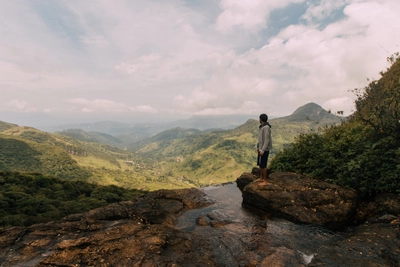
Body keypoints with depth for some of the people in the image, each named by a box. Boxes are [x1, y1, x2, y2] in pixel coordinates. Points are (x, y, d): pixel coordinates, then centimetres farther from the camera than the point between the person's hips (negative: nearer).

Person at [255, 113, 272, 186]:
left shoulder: (266, 128, -22)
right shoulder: (262, 127, 9)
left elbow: (267, 140, -24)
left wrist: (263, 150, -25)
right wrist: (258, 147, 22)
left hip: (265, 149, -10)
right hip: (261, 148, 10)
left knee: (263, 165, -4)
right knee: (260, 163, 16)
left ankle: (265, 181, 7)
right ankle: (261, 178, 28)